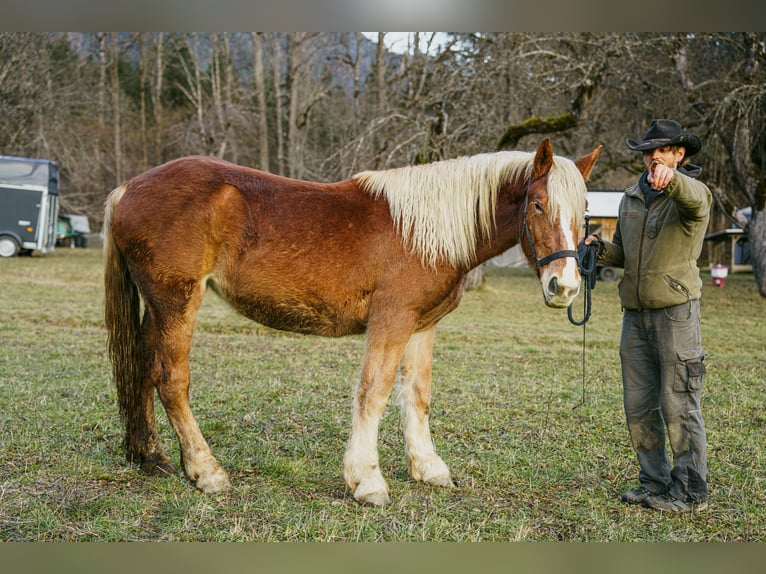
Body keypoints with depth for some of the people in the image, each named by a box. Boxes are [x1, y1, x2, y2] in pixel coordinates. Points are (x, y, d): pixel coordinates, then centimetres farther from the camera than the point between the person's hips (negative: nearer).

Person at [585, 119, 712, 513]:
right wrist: (599, 248, -3)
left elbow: (692, 199, -33)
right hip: (635, 313, 6)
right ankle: (654, 483, 22)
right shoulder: (631, 198, 13)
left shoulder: (694, 194, -7)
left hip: (676, 310, -6)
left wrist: (670, 178, -56)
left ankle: (691, 492, 8)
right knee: (639, 406, 10)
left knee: (679, 406, -3)